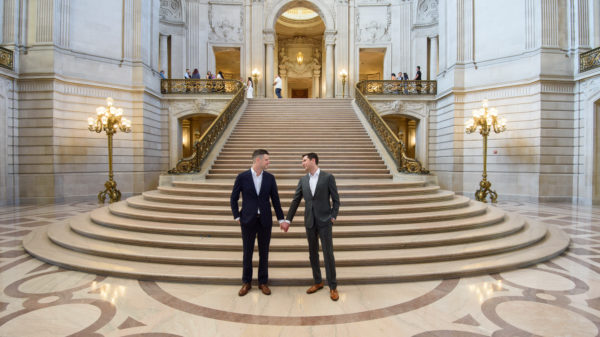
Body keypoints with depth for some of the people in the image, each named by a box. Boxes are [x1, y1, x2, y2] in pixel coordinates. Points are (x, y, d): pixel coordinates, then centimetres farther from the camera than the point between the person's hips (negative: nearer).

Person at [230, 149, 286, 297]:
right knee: (247, 252, 9)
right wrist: (237, 217, -1)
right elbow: (233, 198, 3)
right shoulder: (242, 177, -5)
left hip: (265, 220, 2)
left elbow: (275, 200, 5)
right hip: (248, 220, -1)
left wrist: (281, 219, 3)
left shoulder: (270, 178, 1)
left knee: (264, 253, 10)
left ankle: (263, 282, 25)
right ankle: (246, 282, 25)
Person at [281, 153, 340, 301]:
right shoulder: (303, 180, 8)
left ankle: (333, 286, 12)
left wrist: (333, 217, -9)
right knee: (313, 253, 12)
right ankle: (318, 282, 28)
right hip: (309, 222, 4)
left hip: (324, 221, -4)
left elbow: (336, 199, -1)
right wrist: (288, 220, 2)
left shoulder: (328, 177, -4)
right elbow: (295, 201, 6)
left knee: (328, 254, -1)